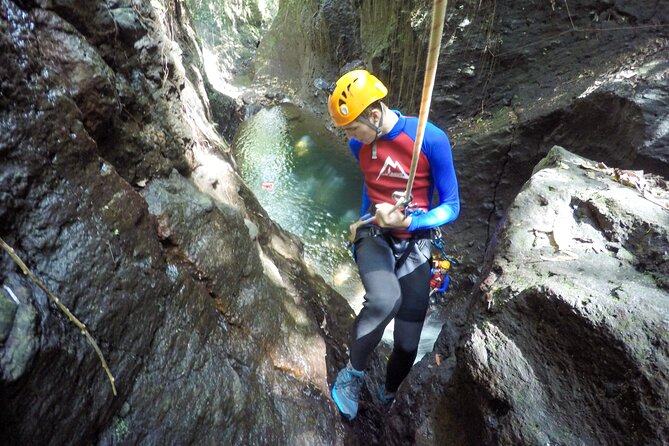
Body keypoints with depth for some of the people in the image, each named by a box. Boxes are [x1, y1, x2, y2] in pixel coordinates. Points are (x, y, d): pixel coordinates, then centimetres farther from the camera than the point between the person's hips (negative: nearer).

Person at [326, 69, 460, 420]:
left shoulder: (431, 139, -18)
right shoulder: (359, 146, -4)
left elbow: (451, 207, -13)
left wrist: (406, 222, -28)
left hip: (415, 244, -1)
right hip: (374, 236, 1)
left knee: (407, 345, 4)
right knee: (385, 301, -34)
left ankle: (387, 397, 37)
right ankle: (352, 374, -5)